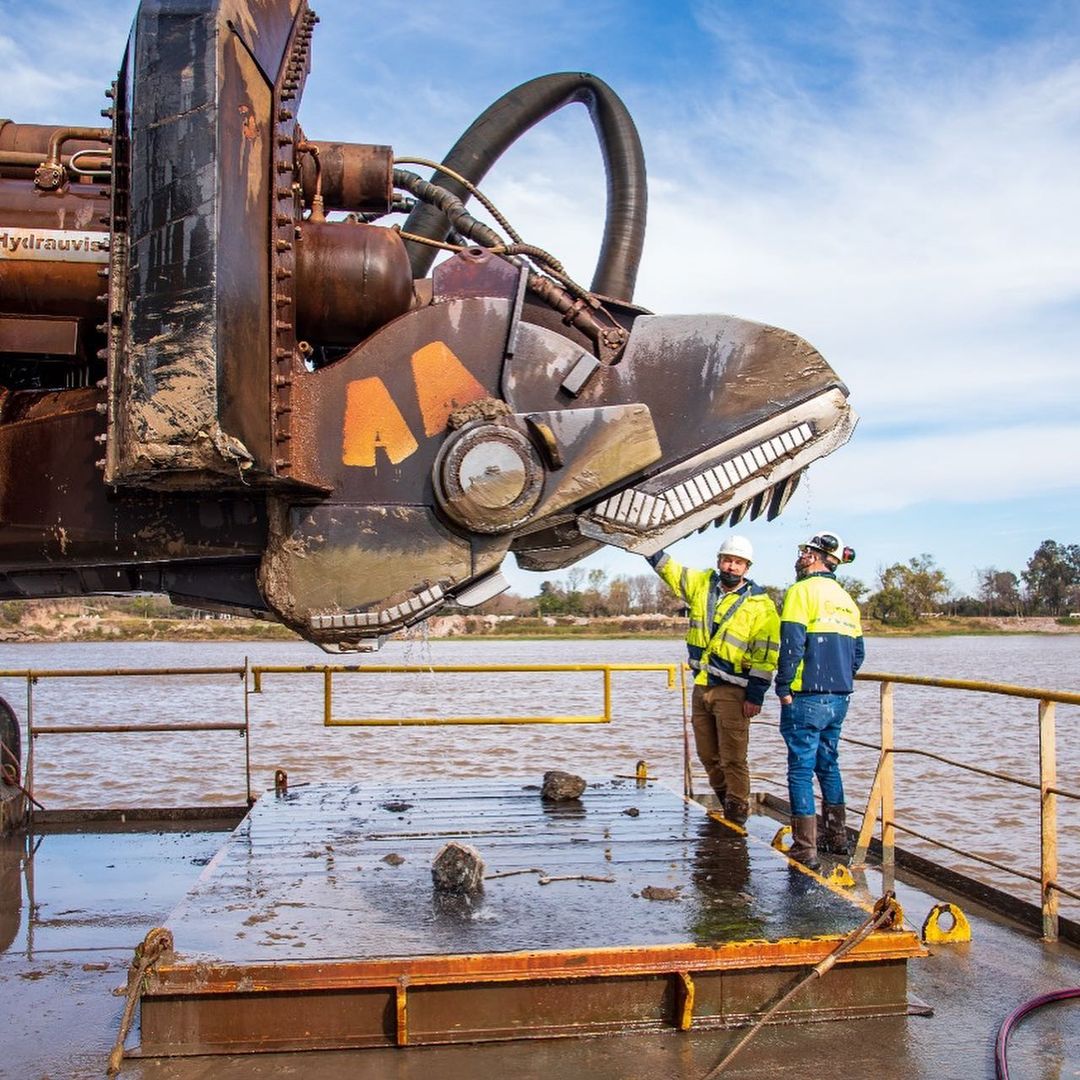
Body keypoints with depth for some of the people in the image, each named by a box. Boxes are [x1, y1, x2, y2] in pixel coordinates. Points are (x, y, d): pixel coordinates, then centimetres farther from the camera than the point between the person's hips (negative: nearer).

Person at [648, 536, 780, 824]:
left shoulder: (760, 604, -7)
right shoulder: (701, 584, 7)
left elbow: (765, 654, -10)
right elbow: (666, 567, 11)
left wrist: (755, 695, -14)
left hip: (732, 691, -6)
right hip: (701, 686, 6)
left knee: (733, 758, -4)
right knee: (707, 755, 15)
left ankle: (737, 814, 7)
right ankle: (725, 802, 31)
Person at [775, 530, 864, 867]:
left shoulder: (802, 591, -9)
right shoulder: (845, 599, 15)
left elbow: (792, 644, -16)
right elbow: (858, 652, 18)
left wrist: (784, 688, -11)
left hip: (807, 697, -8)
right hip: (839, 698, 8)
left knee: (801, 769, -3)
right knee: (828, 765, 19)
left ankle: (805, 849, -3)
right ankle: (836, 838, 27)